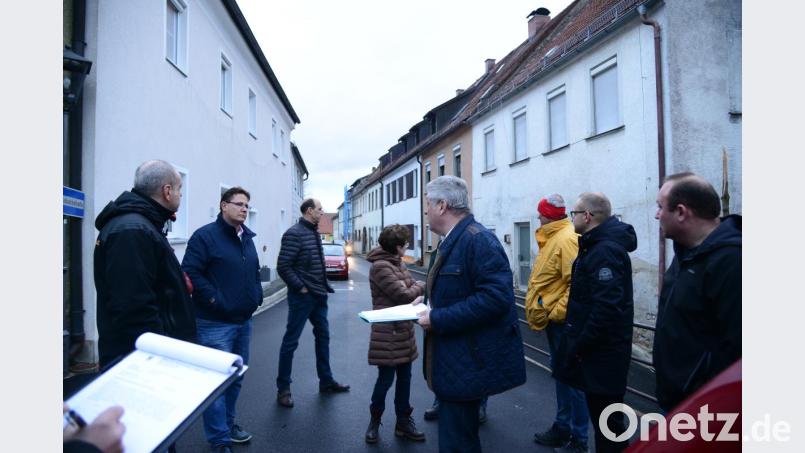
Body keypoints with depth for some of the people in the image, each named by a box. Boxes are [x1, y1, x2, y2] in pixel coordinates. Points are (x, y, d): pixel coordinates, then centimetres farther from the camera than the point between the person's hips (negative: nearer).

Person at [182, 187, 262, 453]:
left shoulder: (247, 238, 14)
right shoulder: (205, 236, -11)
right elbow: (190, 272, -18)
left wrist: (257, 295, 10)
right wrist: (215, 301, -20)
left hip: (244, 321, 8)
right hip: (215, 324, -8)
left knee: (236, 378, 18)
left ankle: (228, 424, 36)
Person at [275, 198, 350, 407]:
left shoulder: (314, 233, 11)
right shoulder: (294, 234, -15)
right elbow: (283, 267, -20)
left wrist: (323, 286, 12)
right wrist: (301, 288, -17)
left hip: (319, 296, 9)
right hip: (302, 297, -9)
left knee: (323, 337, 16)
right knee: (291, 341, 2)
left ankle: (326, 381, 29)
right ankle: (283, 388, 14)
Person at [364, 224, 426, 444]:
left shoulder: (398, 263, 11)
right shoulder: (380, 266, -19)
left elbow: (409, 289, 14)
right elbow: (404, 295, -19)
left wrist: (418, 291, -7)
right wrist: (422, 286, -3)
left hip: (403, 330, 8)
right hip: (388, 333, -8)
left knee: (404, 377, 14)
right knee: (386, 378, 4)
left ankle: (403, 422, 27)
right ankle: (374, 420, 25)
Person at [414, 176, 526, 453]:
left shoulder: (477, 239, -20)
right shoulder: (453, 240, 12)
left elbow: (495, 296, -28)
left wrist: (437, 319, -24)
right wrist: (429, 299, 8)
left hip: (469, 363, -10)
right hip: (453, 360, 10)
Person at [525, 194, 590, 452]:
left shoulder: (567, 239, -17)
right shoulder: (552, 238, 13)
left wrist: (557, 312, -21)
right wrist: (544, 313, 15)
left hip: (562, 321, -10)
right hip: (553, 319, 10)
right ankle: (562, 428, 31)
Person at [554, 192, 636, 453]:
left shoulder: (605, 251, -22)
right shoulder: (597, 245, 12)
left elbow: (607, 309, -29)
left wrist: (579, 346, -20)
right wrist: (578, 343, 16)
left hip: (603, 352, -10)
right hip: (597, 348, 10)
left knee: (606, 418, 3)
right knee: (600, 412, 21)